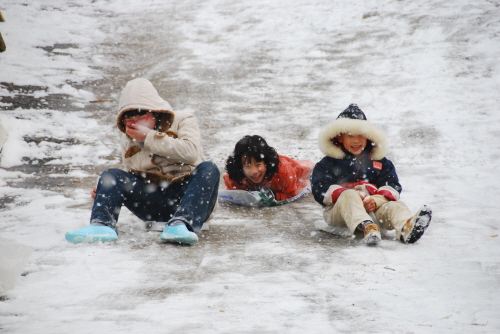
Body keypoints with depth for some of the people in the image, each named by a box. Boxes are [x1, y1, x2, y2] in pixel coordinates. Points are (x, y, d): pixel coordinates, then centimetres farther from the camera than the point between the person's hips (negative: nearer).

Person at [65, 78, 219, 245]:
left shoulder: (182, 121, 4)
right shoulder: (128, 139, 17)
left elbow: (190, 152, -16)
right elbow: (131, 177, 20)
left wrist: (150, 137, -12)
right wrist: (104, 191, -1)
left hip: (190, 198, -3)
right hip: (154, 204, 3)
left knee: (208, 169, -31)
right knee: (111, 175, -12)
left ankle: (182, 223, -50)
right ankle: (102, 224, -38)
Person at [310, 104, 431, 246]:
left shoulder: (378, 161, 21)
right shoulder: (328, 163, 13)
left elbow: (392, 186, 10)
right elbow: (320, 190, -1)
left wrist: (376, 200, -13)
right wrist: (348, 195, -16)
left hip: (372, 208, 3)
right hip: (339, 210, -3)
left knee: (394, 205, -25)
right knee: (349, 196, -35)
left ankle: (406, 228, -63)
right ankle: (365, 227, -67)